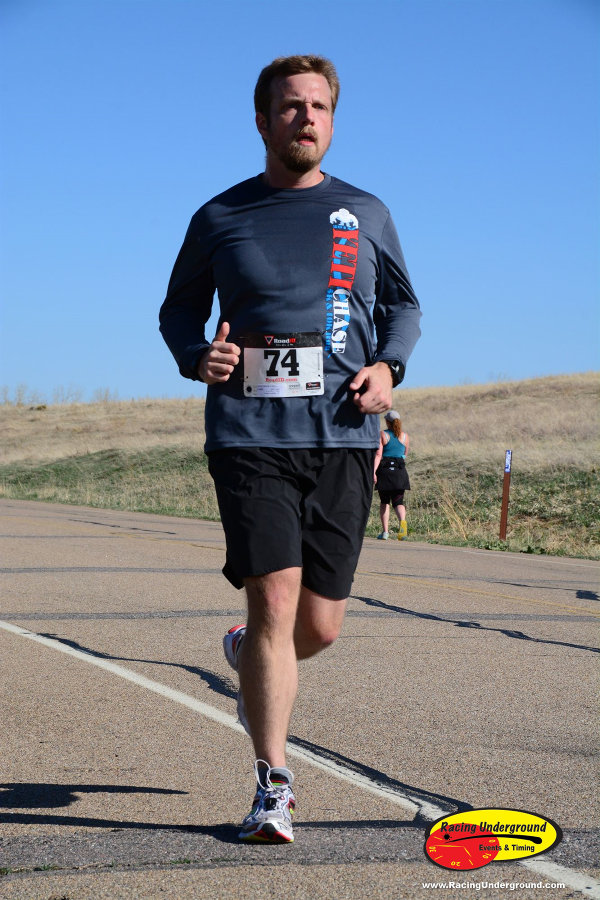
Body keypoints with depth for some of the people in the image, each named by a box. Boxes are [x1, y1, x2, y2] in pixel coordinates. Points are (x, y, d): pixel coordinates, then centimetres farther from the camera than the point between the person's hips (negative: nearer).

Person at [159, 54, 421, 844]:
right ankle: (273, 784, -1)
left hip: (344, 436, 2)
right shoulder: (221, 218, 8)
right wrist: (198, 356, -4)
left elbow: (403, 304, 23)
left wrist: (388, 366, 2)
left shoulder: (366, 214, 12)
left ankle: (249, 657, 39)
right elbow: (180, 307, 19)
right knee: (275, 599, -13)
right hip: (250, 432, -2)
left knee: (321, 624, 3)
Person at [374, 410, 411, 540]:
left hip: (384, 471, -2)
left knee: (384, 502, 12)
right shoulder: (405, 436, 7)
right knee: (398, 501, 2)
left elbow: (378, 454, -13)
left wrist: (373, 471, -18)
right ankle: (402, 521, -29)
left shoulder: (382, 435, -3)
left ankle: (385, 531, 9)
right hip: (400, 471, 2)